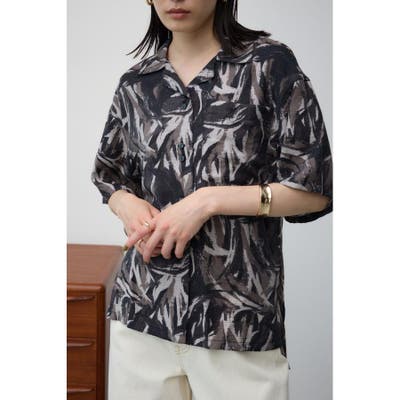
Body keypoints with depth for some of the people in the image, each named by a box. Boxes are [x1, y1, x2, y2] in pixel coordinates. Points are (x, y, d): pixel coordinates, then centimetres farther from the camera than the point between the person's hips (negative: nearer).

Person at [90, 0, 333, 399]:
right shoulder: (135, 83, 8)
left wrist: (208, 200, -15)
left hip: (239, 317, -3)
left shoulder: (269, 64, -4)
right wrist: (128, 205, -2)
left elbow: (314, 188, -5)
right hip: (141, 307, 4)